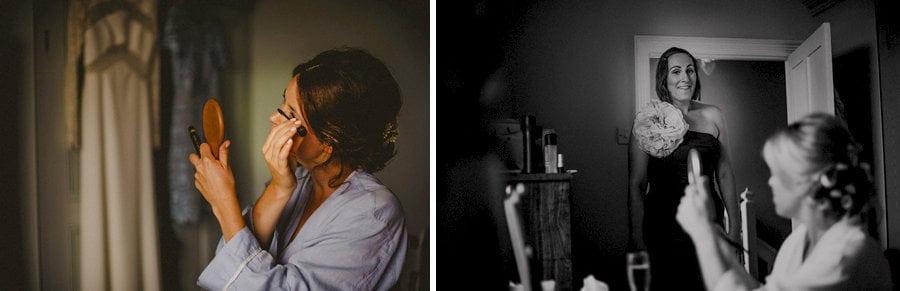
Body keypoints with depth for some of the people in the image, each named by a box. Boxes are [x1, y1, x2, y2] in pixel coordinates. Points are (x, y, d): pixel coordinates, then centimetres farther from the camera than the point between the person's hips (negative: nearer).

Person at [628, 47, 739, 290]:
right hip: (662, 228, -3)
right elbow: (637, 185, -3)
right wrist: (637, 237, -8)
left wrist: (735, 227, 7)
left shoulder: (713, 116, 8)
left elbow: (724, 174, 12)